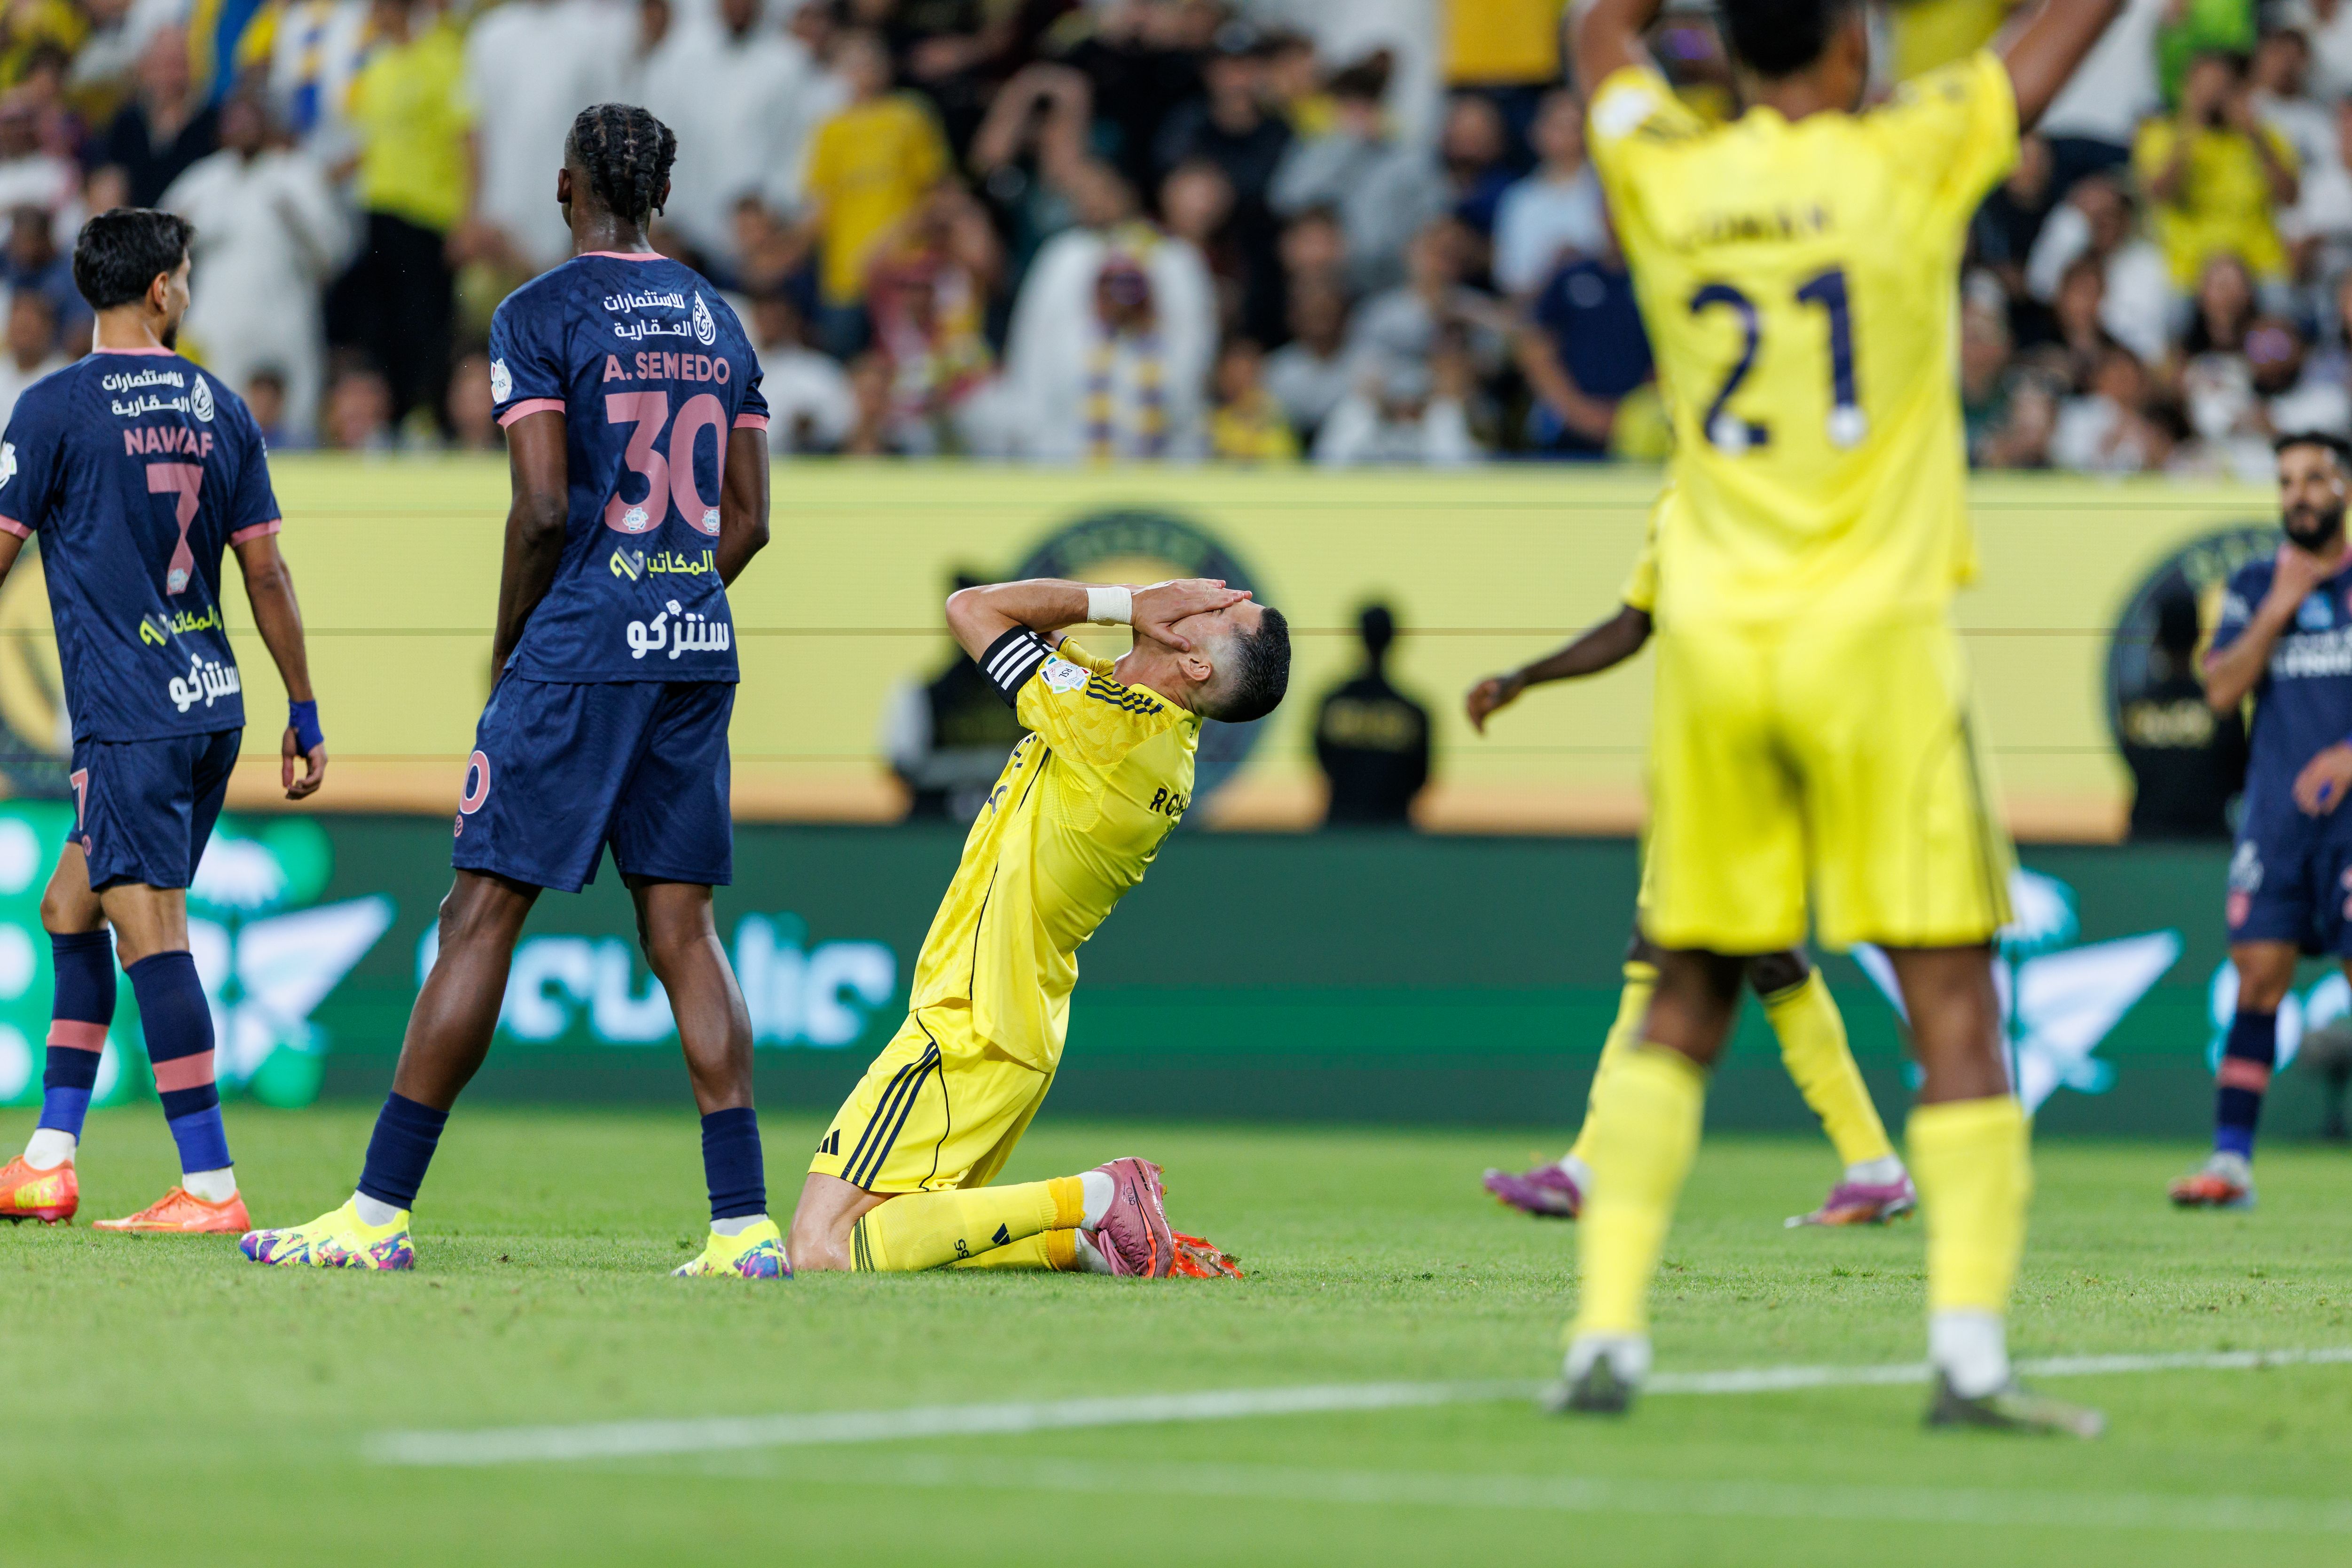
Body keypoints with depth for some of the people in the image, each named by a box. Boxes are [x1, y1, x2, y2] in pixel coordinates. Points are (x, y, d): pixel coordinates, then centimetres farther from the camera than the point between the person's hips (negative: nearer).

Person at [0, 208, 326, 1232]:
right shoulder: (219, 409, 9)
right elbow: (265, 571, 11)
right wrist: (304, 713, 17)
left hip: (128, 715, -7)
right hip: (212, 707, 7)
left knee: (149, 931, -9)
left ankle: (211, 1187, -14)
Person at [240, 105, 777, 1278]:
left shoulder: (538, 316, -6)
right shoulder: (718, 321, 12)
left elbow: (544, 509, -13)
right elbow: (747, 520, 12)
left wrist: (508, 652, -1)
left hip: (580, 649, -6)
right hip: (698, 651, 6)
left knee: (482, 916, -3)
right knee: (681, 928, 6)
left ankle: (380, 1212, -2)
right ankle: (745, 1225, -2)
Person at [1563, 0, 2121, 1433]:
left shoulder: (1664, 177, 4)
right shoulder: (1906, 160, -6)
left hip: (1713, 646, 4)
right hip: (1873, 634, -4)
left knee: (1688, 1005, 12)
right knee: (1955, 1004, -1)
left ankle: (1609, 1330, 5)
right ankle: (1970, 1353, -10)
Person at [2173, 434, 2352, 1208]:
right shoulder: (2254, 586, 11)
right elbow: (2222, 690, 1)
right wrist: (2278, 612, -8)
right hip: (2276, 815, 2)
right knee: (2257, 979, -6)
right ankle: (2230, 1160, -7)